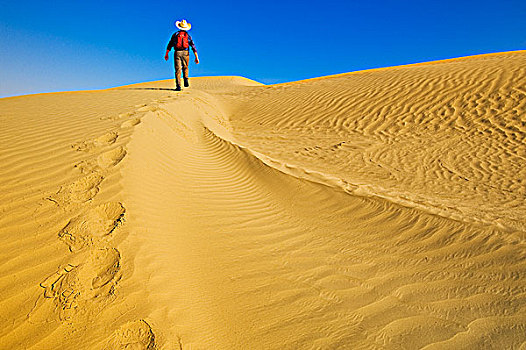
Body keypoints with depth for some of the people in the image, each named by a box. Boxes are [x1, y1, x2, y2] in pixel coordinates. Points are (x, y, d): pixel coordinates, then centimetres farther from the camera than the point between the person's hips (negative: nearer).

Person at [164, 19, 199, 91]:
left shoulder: (175, 34, 11)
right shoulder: (188, 36, 11)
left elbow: (170, 45, 9)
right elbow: (193, 46, 4)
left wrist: (166, 54, 16)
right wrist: (196, 57, 2)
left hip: (177, 53, 0)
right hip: (185, 53, 0)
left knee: (178, 69, 0)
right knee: (185, 68, 21)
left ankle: (178, 86, -9)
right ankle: (186, 79, -2)